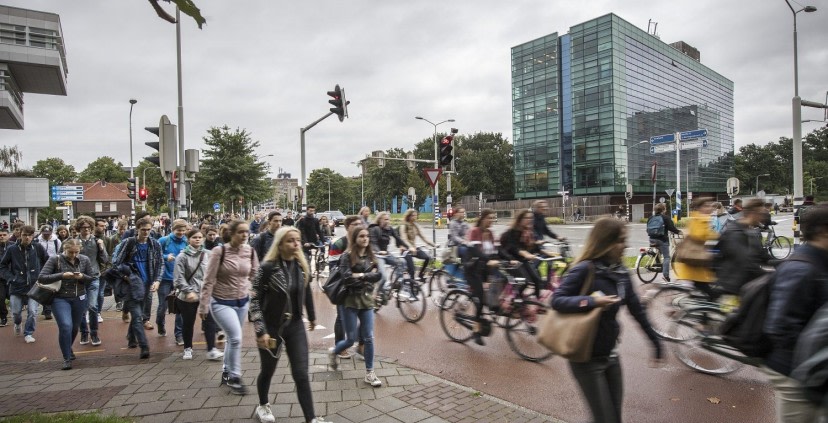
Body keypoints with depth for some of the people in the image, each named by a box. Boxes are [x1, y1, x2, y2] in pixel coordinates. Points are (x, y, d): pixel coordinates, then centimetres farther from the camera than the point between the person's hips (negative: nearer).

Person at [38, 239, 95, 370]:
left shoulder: (85, 260, -1)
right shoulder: (55, 259, -7)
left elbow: (92, 278, 4)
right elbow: (41, 278, -11)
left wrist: (82, 277, -17)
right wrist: (61, 275, -24)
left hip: (80, 299, 3)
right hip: (60, 299, -3)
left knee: (75, 327, 15)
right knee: (66, 326, -17)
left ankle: (68, 349, 44)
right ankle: (67, 359, -4)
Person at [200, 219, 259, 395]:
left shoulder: (250, 251, -4)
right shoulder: (219, 251, -16)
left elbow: (255, 276, 8)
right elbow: (209, 280, -13)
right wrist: (204, 305, -12)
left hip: (243, 301, 5)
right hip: (222, 302, -5)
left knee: (232, 338, 16)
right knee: (236, 338, -12)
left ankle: (226, 372, 36)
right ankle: (234, 378, 7)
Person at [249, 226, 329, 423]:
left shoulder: (301, 266, -3)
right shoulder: (267, 267, -17)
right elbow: (254, 300, -16)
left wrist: (312, 316, 23)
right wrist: (261, 330, -20)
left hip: (295, 326, 3)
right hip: (271, 327, -3)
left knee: (301, 374, 1)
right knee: (268, 370, 18)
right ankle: (262, 406, 46)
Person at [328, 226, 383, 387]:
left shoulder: (370, 256, 7)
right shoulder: (347, 256, -10)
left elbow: (377, 276, -5)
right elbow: (347, 279, -20)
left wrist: (361, 275, -16)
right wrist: (367, 278, -11)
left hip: (367, 301, 4)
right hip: (350, 302, -4)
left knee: (369, 338, 4)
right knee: (351, 339, 5)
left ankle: (369, 373, 17)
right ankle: (333, 352, 36)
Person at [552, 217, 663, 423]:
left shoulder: (621, 272, 1)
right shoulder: (585, 270, -19)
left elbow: (636, 308, 9)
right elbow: (557, 300, -21)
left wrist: (655, 340, 13)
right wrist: (592, 301, -31)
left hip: (611, 355, 7)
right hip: (586, 358, -6)